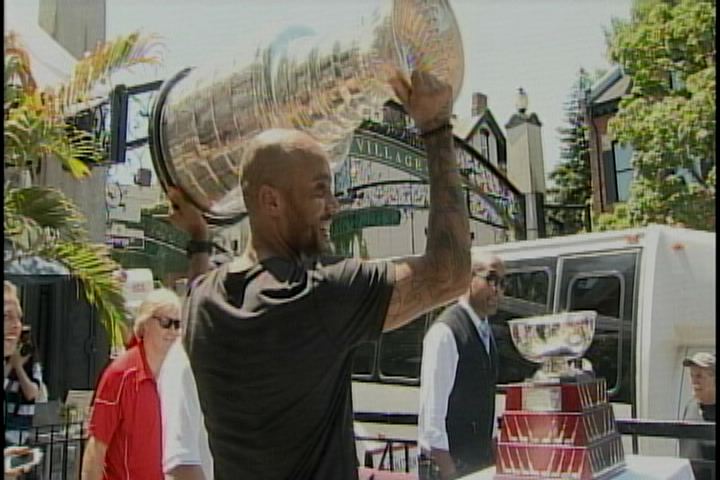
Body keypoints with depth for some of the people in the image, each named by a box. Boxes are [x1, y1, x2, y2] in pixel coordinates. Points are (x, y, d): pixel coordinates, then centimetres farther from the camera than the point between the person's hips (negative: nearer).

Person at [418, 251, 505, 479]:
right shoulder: (445, 331, -16)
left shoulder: (485, 332, 11)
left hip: (481, 460, 8)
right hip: (450, 460, -8)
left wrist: (491, 451, 14)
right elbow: (433, 406, -19)